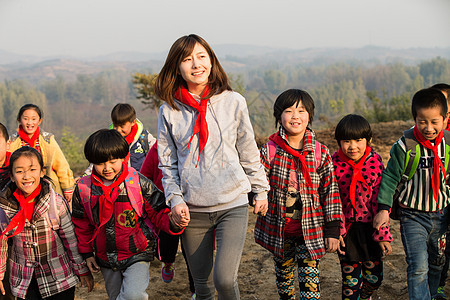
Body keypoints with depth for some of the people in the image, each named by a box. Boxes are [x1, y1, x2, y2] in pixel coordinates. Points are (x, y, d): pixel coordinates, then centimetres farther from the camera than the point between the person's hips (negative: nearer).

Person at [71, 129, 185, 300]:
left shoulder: (138, 183, -12)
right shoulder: (84, 188, -3)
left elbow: (158, 213, -6)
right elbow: (81, 224, 11)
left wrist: (171, 222, -27)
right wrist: (87, 252, 10)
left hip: (137, 254, -3)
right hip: (105, 259, 4)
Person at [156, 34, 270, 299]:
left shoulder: (233, 101, -1)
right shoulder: (170, 110, 1)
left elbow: (249, 150, 7)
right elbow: (167, 161, 6)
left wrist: (261, 189, 10)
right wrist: (175, 198, -4)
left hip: (233, 205, -1)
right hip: (192, 210, 2)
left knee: (224, 278, -15)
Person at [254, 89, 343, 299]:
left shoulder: (321, 153, -2)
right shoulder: (269, 151, -5)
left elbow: (330, 191, 1)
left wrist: (332, 230, 0)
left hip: (310, 231, -1)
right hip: (278, 231, 1)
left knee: (310, 279, -5)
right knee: (284, 274, 17)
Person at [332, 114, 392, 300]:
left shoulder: (375, 163, -9)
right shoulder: (335, 165, -10)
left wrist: (382, 234, -5)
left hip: (369, 227, 1)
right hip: (347, 228, -1)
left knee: (374, 276, 12)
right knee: (350, 276, 5)